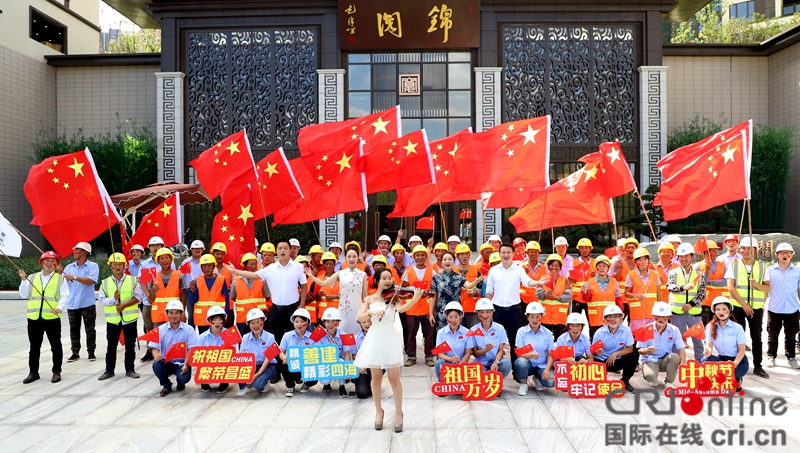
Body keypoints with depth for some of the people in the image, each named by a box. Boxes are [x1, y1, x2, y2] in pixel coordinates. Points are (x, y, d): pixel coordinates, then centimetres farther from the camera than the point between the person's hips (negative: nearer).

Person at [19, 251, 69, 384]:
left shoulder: (60, 278, 4)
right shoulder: (32, 278, 13)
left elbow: (65, 296, -6)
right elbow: (24, 295, 5)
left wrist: (60, 308, -23)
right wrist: (24, 280, -5)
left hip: (52, 318, -3)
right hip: (34, 318, 3)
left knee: (56, 346, 4)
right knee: (34, 347, 11)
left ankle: (56, 372, 15)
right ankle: (33, 372, 22)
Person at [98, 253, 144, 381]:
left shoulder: (133, 280, -1)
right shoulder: (105, 283, 3)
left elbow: (138, 296, -6)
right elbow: (102, 300, -2)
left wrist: (124, 305, -17)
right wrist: (113, 299, -20)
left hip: (129, 318, -1)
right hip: (112, 319, 1)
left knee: (130, 346, 6)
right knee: (111, 346, 9)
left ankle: (130, 369, 16)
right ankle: (109, 370, 19)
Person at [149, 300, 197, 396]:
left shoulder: (189, 330, -5)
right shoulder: (160, 329, -1)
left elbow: (191, 349, -9)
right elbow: (154, 347, -5)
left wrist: (186, 364, -22)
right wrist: (156, 355, -29)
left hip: (182, 363, -2)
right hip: (167, 362, 2)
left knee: (184, 377, -30)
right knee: (156, 364, -30)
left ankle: (180, 383, 14)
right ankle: (167, 386, 1)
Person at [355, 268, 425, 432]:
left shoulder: (393, 297, -1)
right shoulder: (369, 299, 3)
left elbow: (401, 308, -23)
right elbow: (360, 318, -8)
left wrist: (415, 299, -40)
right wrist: (372, 312, -27)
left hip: (390, 338, -1)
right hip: (375, 339, 2)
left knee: (394, 378, 2)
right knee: (376, 378, 11)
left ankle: (398, 413, 16)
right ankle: (378, 411, 27)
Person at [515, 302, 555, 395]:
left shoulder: (547, 333, 2)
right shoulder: (521, 331, -4)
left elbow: (551, 354, 0)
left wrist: (547, 369, -16)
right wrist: (531, 355, -30)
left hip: (542, 366, 2)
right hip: (528, 364, -1)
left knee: (550, 383, -27)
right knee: (520, 362, -36)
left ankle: (537, 378, 12)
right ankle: (524, 384, -4)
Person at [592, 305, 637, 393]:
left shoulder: (626, 330, -12)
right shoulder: (599, 332, -13)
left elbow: (630, 349, -11)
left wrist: (615, 354, -24)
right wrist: (597, 352, -33)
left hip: (618, 360, 2)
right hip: (602, 361, -2)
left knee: (633, 357, -25)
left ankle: (625, 381, 1)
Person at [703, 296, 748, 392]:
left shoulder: (737, 328, -11)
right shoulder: (711, 327, -4)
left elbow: (741, 350, -10)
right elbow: (709, 346, -10)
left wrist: (734, 364, -27)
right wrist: (708, 351, -36)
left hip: (739, 361, -2)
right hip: (721, 359, 2)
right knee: (705, 360, -30)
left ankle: (737, 381, 3)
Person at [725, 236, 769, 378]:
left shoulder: (762, 266, 5)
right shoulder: (734, 265, 0)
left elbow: (768, 288, 3)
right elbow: (730, 287, -8)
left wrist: (757, 285, -19)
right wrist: (744, 304, -15)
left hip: (756, 307, 1)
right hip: (738, 306, -1)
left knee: (757, 337, 6)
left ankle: (757, 367, 15)